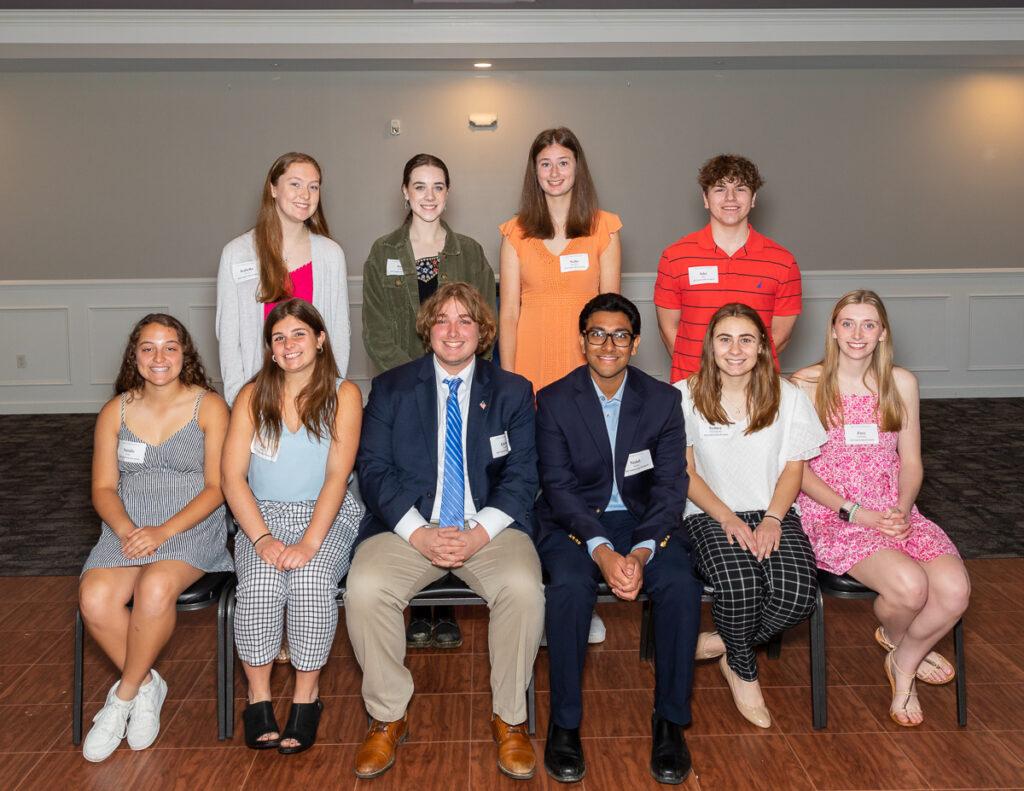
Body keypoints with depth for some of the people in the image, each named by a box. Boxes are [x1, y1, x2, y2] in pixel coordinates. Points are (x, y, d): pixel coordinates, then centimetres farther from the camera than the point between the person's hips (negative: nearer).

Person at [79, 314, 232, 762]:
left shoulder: (208, 406, 1)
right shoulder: (116, 411, 11)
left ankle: (124, 695, -8)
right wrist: (126, 529, -14)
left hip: (191, 526, -3)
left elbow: (216, 487, -4)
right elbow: (103, 488, 7)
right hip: (127, 528, 3)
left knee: (155, 588, -33)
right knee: (94, 599, -27)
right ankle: (146, 685, -1)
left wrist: (164, 531, -17)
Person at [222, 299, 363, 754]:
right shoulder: (252, 397, 6)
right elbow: (233, 478, -1)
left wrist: (310, 542, -21)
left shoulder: (343, 395, 0)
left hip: (327, 515, -1)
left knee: (312, 578, -31)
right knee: (260, 583, -29)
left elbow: (337, 475, -9)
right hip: (263, 514, 1)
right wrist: (262, 538, -16)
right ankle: (258, 696, -11)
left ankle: (306, 697, -14)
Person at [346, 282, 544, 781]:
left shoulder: (513, 392, 10)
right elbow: (374, 469, 1)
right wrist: (418, 533, -14)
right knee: (364, 588, -27)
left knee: (524, 587, -30)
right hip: (410, 526, 1)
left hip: (489, 528, 0)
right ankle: (388, 718, -5)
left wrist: (480, 533, -14)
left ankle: (509, 719, -8)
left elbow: (522, 476, 3)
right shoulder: (390, 388, 10)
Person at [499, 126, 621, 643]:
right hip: (532, 369, 1)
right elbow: (508, 312, 5)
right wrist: (507, 380, -1)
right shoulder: (516, 233, 7)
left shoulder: (604, 229, 6)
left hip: (586, 368, 0)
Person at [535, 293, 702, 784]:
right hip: (574, 523, -1)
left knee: (681, 586, -27)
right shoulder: (554, 401, -3)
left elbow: (670, 485, -5)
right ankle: (564, 722, -13)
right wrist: (601, 551, -25)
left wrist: (640, 552, -22)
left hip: (643, 520, 2)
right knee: (570, 586, -32)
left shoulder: (662, 400, 1)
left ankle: (670, 720, -8)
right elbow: (558, 486, -10)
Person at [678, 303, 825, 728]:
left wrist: (772, 519, -11)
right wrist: (728, 519, -14)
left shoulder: (787, 396, 6)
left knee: (798, 590, -27)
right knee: (739, 585, -32)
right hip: (709, 515, -2)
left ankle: (723, 642, 3)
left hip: (772, 513, 2)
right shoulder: (686, 396, -1)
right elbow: (685, 472, -1)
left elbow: (793, 468, 5)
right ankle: (743, 670, 1)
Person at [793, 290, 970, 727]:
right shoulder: (807, 384, -2)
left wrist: (902, 510, -8)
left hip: (895, 512, 4)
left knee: (955, 589, -22)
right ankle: (895, 638, 11)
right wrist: (854, 512, -13)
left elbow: (911, 462, 11)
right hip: (830, 515, -4)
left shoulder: (901, 383, 9)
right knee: (909, 584, -29)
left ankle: (904, 662, 10)